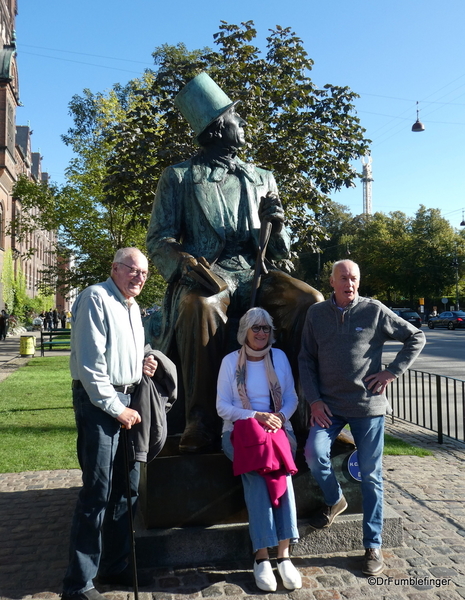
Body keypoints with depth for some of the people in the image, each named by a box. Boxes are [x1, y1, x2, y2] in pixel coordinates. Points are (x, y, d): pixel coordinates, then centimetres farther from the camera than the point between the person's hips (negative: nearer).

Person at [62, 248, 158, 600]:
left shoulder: (133, 307, 17)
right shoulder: (96, 298, -11)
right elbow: (90, 362, -17)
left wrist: (142, 363, 5)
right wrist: (115, 409, -15)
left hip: (127, 402, 9)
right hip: (99, 401, -9)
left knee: (127, 488, 13)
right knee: (98, 492, -5)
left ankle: (116, 567, 28)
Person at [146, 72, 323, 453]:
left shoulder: (261, 179, 23)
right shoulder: (179, 178, 12)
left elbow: (280, 251, 21)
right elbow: (159, 240, 3)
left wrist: (277, 225, -4)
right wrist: (186, 264, -19)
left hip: (252, 275, 4)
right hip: (205, 277, -3)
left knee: (309, 300, -26)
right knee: (200, 304, -39)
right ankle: (203, 423, -28)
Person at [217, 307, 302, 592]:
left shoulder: (279, 357, 9)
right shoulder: (231, 361, 3)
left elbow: (292, 398, 10)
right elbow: (222, 406, -1)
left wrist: (280, 416, -12)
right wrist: (256, 415, -14)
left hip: (278, 427, 2)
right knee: (255, 474, -29)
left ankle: (284, 555, -24)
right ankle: (262, 557, -22)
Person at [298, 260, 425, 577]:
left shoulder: (375, 310, -4)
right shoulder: (316, 313, 3)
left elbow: (416, 337, 4)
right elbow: (306, 359, 6)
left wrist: (393, 372, -5)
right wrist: (314, 399, -3)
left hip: (369, 404, -1)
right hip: (329, 404, 2)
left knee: (371, 475, 5)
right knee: (315, 452, -18)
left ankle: (373, 547, 20)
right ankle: (335, 500, 15)